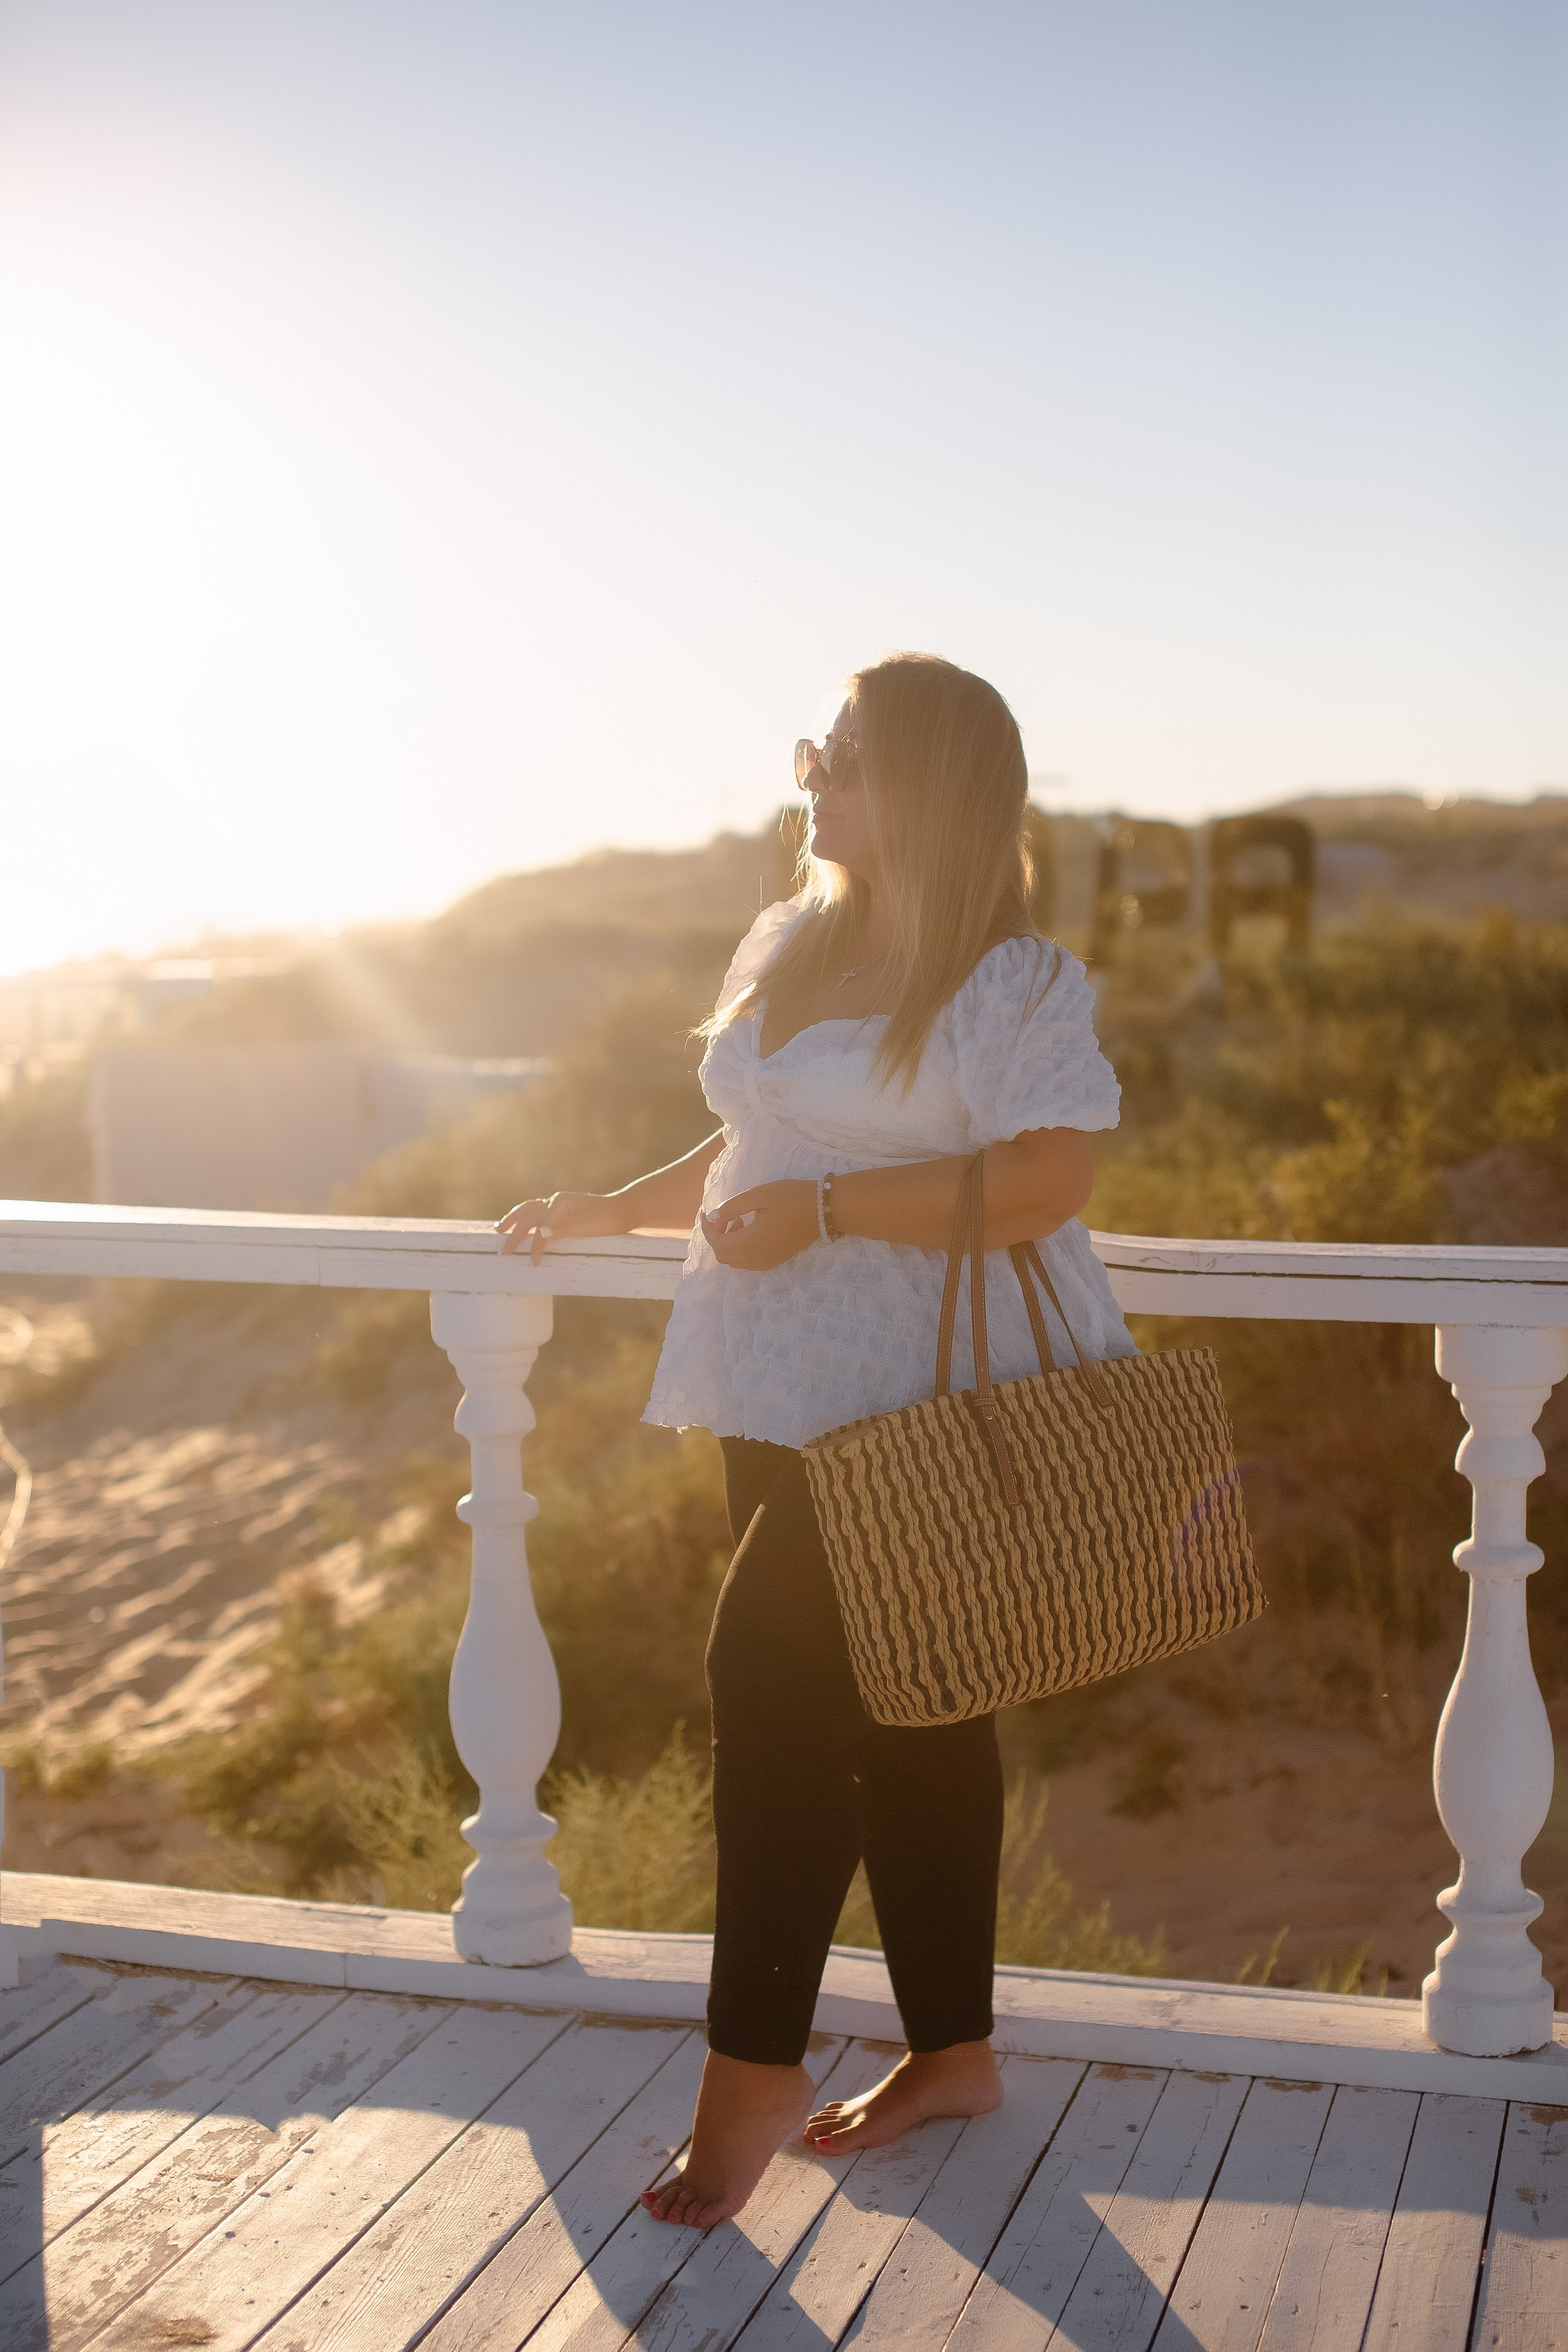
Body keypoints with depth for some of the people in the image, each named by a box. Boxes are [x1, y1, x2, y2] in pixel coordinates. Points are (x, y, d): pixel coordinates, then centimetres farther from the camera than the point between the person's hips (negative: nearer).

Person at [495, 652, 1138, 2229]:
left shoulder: (1013, 978, -10)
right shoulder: (790, 946, 14)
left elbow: (1045, 1180, -21)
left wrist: (826, 1208, -22)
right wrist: (615, 1209, 15)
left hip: (919, 1402, -7)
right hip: (784, 1391, 8)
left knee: (775, 1676, -12)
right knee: (897, 1712, 13)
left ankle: (752, 2065, 2)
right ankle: (952, 2051, 25)